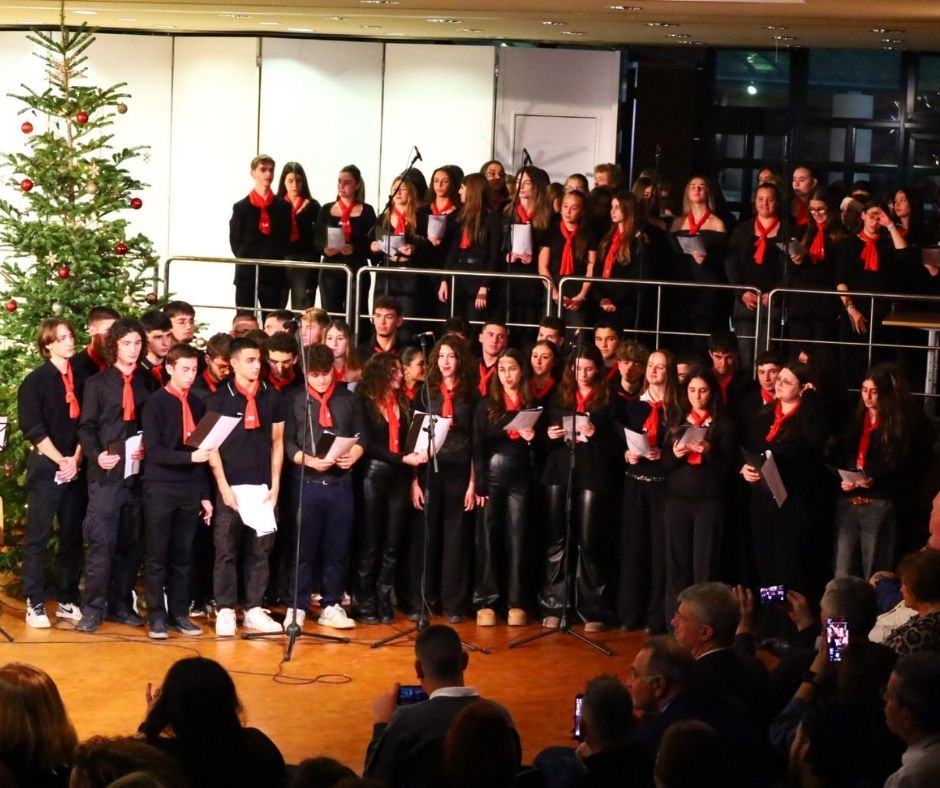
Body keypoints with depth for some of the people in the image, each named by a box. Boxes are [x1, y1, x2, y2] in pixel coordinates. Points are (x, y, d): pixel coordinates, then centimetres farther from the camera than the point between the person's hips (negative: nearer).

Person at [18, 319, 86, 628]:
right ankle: (35, 604, 0)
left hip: (74, 467, 4)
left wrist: (76, 459, -5)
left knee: (72, 535, 7)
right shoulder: (35, 380, -4)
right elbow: (32, 427, -10)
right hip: (45, 466, -4)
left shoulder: (80, 378, 9)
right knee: (38, 535, -2)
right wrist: (60, 460, -14)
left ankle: (67, 601, 14)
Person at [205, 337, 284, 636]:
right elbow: (211, 444, -3)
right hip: (231, 486, -3)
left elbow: (277, 442, 10)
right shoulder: (219, 398, -1)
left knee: (260, 550, 4)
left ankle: (254, 610, 10)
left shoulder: (271, 396, 7)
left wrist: (275, 485, 3)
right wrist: (223, 486, -10)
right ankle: (225, 611, 2)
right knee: (227, 550, -2)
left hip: (262, 486, 3)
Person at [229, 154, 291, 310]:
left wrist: (273, 259, -4)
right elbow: (235, 241, 5)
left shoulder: (283, 207, 6)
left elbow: (285, 239, 6)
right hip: (246, 274, -1)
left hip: (274, 275, 1)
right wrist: (248, 260, -4)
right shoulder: (241, 207, 4)